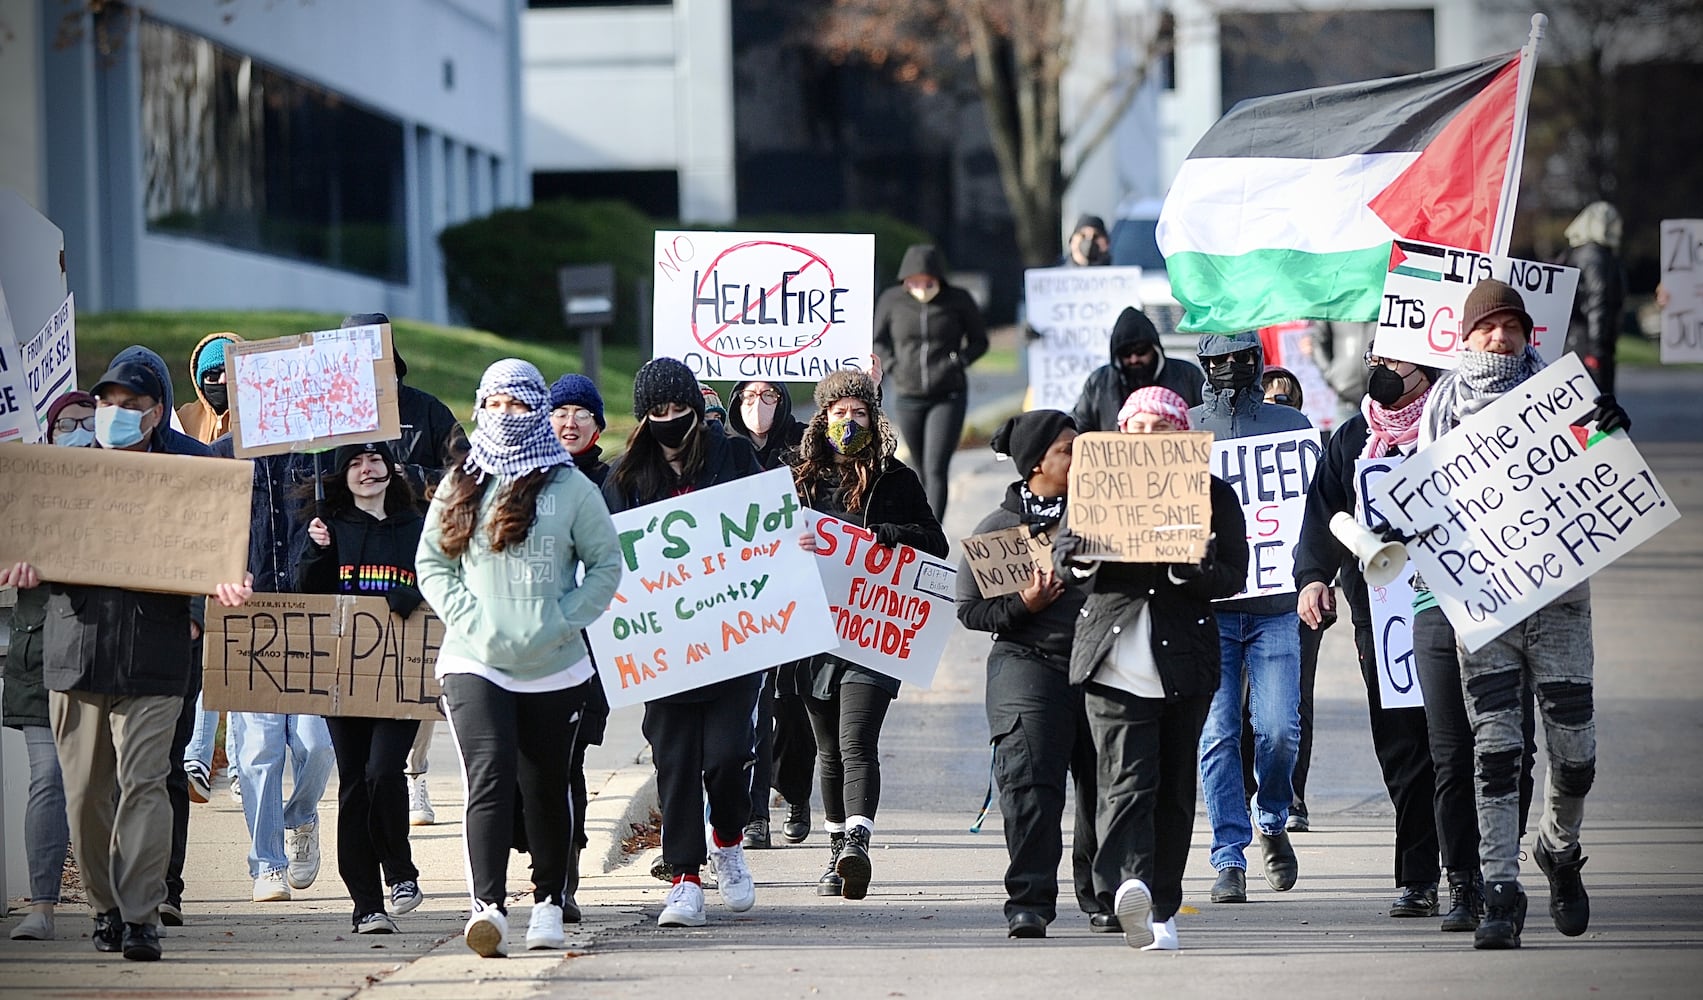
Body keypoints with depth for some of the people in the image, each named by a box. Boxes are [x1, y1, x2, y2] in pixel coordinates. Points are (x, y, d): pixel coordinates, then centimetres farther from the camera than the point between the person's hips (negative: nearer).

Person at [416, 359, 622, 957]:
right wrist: (466, 617, -5)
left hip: (553, 666, 0)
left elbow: (607, 564, 3)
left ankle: (549, 902, 26)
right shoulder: (459, 488, 8)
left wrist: (564, 621, -8)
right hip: (475, 662, 0)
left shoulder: (570, 488, 1)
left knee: (546, 786, 10)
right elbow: (431, 561, 11)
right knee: (489, 777, -16)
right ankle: (488, 906, -26)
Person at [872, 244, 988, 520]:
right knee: (922, 472, 12)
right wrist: (892, 367, -4)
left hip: (948, 396, -3)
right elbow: (878, 341, 14)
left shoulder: (958, 300, -4)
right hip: (908, 397, 3)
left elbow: (979, 341, 8)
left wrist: (957, 362, -9)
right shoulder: (892, 300, 0)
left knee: (936, 469, -14)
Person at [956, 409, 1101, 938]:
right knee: (1030, 781, -12)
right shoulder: (999, 527, 4)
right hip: (1029, 662, -3)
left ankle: (1101, 897, 18)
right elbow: (971, 607, 3)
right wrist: (1023, 605, -12)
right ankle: (1029, 901, -11)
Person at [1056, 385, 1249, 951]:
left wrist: (1187, 569, -20)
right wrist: (1083, 553, -18)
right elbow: (1062, 556, 6)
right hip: (1114, 663, -1)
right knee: (1127, 781, -16)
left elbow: (1234, 576, 0)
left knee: (1174, 790, 7)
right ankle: (1128, 888, -34)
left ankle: (1159, 910, 15)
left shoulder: (1213, 495, 8)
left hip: (1184, 664, 1)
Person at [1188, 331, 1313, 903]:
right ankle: (1230, 860, 0)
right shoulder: (1184, 428, 11)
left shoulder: (1291, 425, 11)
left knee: (1279, 730, -7)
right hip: (1206, 603, 0)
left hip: (1274, 603, 0)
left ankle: (1272, 822, 21)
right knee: (1217, 735, -5)